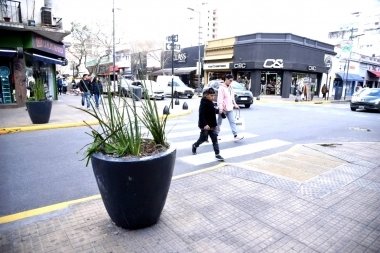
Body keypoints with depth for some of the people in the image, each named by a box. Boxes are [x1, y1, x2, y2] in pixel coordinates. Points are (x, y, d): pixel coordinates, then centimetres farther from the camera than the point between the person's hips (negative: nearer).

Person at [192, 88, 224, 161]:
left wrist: (215, 124, 19)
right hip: (205, 125, -7)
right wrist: (205, 124, -29)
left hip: (212, 125, 8)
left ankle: (217, 154, 3)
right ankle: (194, 146, 35)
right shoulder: (203, 103, -16)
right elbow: (201, 115, -23)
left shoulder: (211, 103, 11)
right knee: (203, 139, 7)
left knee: (215, 139, 2)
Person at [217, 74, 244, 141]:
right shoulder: (221, 88, -12)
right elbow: (220, 99, -18)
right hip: (223, 109, -7)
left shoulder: (230, 88, 13)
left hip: (229, 108, 7)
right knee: (219, 122, 6)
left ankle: (235, 136, 1)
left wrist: (235, 104, 14)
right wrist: (220, 108, -23)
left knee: (232, 122, 1)